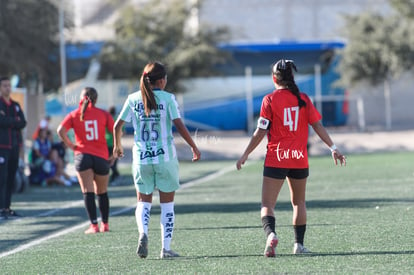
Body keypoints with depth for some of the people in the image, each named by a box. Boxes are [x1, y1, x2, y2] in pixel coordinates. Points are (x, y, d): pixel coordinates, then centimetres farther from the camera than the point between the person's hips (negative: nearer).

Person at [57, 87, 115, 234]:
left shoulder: (74, 115, 4)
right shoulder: (103, 114, 6)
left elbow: (61, 131, -10)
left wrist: (70, 145, 0)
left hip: (82, 155, -1)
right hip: (101, 157, 2)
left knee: (88, 192, -4)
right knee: (102, 192, 18)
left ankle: (94, 225, -14)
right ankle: (105, 224, 24)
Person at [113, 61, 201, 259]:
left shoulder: (133, 99, 2)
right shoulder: (167, 98, -6)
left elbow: (117, 126, 5)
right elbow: (179, 125, -11)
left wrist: (117, 146, 22)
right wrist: (194, 147, 0)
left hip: (141, 158, 2)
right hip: (165, 157, -2)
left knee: (143, 201, 12)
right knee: (167, 204, 9)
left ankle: (143, 233, -16)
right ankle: (166, 248, 6)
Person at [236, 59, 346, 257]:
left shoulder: (270, 100, -5)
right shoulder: (303, 99, 3)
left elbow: (261, 131, -6)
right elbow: (318, 126, 2)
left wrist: (245, 154, 1)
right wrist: (333, 148, 8)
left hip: (276, 158, -3)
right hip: (299, 159, 3)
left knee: (267, 204, -3)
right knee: (299, 202, 19)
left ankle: (270, 234, -29)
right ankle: (299, 244, 19)